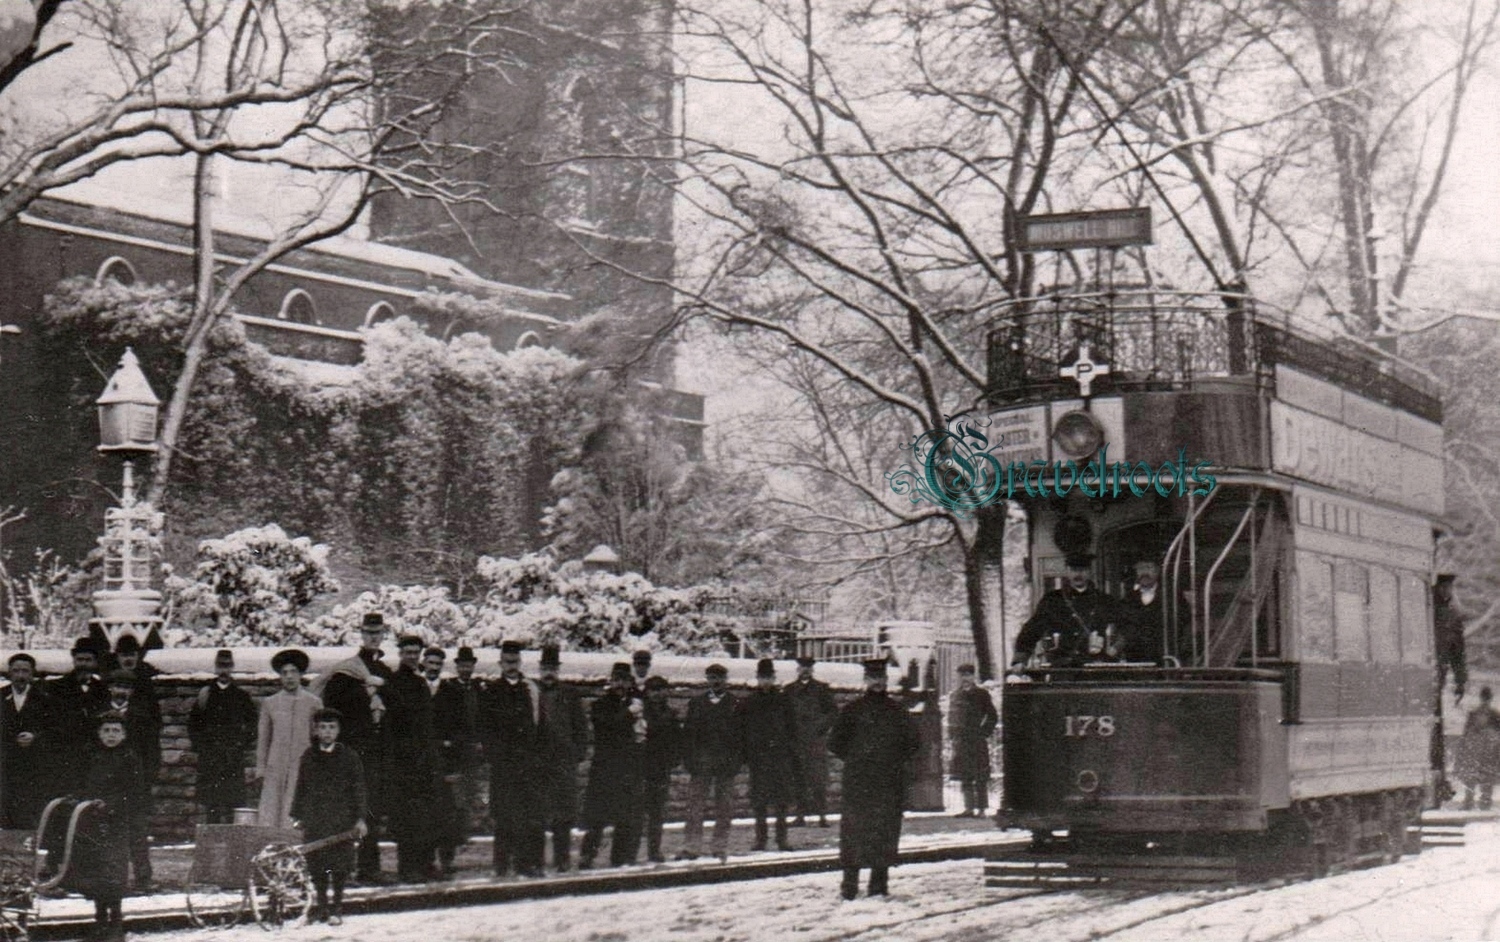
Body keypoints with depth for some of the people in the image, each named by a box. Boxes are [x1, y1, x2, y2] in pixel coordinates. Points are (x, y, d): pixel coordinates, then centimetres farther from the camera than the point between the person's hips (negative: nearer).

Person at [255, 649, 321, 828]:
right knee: (269, 816, -8)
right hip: (275, 769, 2)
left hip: (303, 768, -2)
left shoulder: (313, 703, 8)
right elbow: (263, 739, 15)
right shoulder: (269, 703, 12)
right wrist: (260, 770, 9)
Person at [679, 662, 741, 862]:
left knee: (723, 808, 4)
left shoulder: (735, 704, 3)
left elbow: (740, 734, 2)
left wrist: (737, 760, -7)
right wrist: (689, 758, -2)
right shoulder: (697, 703, 9)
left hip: (726, 763, -1)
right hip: (701, 762, 1)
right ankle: (693, 847, 1)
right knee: (695, 805, -2)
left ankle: (721, 848, 11)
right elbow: (688, 732, 8)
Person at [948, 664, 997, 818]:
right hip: (961, 741, 5)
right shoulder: (956, 695, 14)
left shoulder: (981, 694, -1)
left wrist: (984, 733, -8)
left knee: (980, 778, -3)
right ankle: (969, 808, 11)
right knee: (965, 777, 6)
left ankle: (982, 809, -1)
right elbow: (952, 717, 21)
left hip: (977, 741, -5)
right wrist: (952, 735, 10)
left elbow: (992, 717, 0)